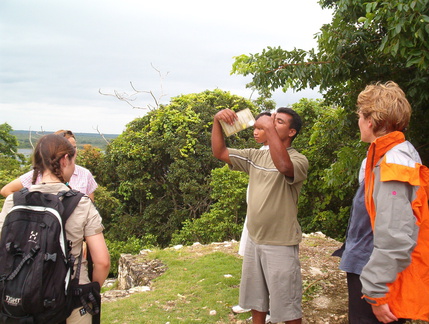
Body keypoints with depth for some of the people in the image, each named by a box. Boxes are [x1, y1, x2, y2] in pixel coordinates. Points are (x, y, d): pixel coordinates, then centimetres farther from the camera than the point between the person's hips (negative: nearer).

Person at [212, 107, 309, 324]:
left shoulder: (298, 160, -12)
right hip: (253, 241, 6)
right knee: (256, 300, 22)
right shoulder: (255, 156, 7)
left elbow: (284, 166, -36)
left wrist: (269, 127, -31)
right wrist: (217, 121, -9)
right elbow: (219, 153, 4)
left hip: (280, 245, -6)